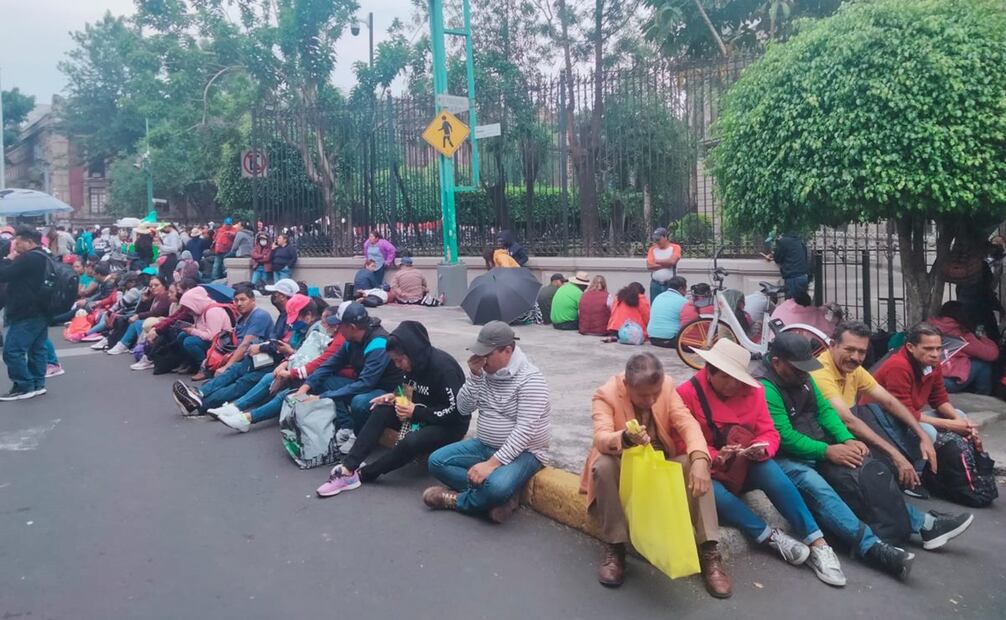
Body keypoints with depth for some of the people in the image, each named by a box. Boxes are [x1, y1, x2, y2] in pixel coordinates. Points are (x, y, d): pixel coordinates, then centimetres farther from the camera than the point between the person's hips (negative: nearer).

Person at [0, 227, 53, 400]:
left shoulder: (28, 258, -18)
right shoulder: (43, 258, 15)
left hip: (26, 314, -10)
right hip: (40, 311, 10)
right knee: (38, 349, 12)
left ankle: (24, 387, -2)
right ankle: (37, 384, 17)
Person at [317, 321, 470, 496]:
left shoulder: (443, 366, -25)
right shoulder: (415, 362, -2)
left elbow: (455, 410, -25)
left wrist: (416, 412, -23)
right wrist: (397, 398, -7)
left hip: (451, 425, -8)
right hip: (422, 416, 8)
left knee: (411, 442, -35)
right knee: (381, 411, -14)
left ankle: (362, 474, -15)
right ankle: (348, 469, -22)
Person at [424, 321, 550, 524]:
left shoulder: (529, 378, -20)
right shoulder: (485, 371, 2)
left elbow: (525, 429, -26)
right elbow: (463, 409, 1)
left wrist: (493, 463, -31)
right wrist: (474, 375, -15)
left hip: (522, 452, -7)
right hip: (484, 446, 7)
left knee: (497, 487, -36)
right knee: (436, 461, -9)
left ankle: (456, 499, -5)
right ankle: (503, 494, -13)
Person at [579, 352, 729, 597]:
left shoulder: (667, 386, -10)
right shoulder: (606, 394, -21)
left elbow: (688, 424, -20)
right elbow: (601, 439, -35)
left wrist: (699, 459, -40)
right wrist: (626, 438, -58)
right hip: (624, 465, -3)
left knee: (695, 466, -26)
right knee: (604, 466, -36)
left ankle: (709, 550, -22)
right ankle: (614, 547, -21)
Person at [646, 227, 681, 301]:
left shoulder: (675, 248, 2)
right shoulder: (652, 249, 8)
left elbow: (672, 261, -16)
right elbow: (649, 266, -6)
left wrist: (657, 261, -4)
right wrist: (666, 264, -9)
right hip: (655, 284, 2)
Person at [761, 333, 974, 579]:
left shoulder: (803, 378, 8)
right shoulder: (766, 389, -20)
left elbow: (824, 410, 8)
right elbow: (785, 437, -23)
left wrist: (847, 440, -8)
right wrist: (828, 451, -22)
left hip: (818, 450, 9)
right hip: (787, 459, -9)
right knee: (816, 486, -35)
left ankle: (922, 524, -1)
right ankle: (872, 547, -44)